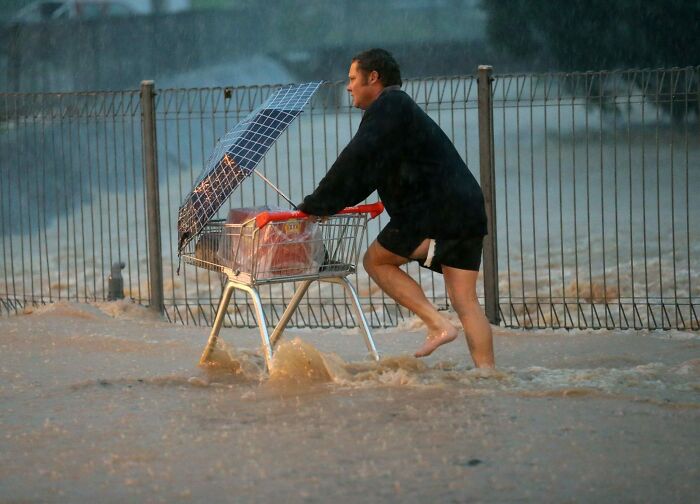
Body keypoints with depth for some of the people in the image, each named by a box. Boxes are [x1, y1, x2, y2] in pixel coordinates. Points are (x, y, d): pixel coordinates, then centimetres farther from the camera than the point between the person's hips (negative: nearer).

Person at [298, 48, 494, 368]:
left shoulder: (389, 106, -4)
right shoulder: (400, 108, 28)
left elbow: (354, 163, -13)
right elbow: (365, 173, 31)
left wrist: (316, 206, -8)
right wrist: (324, 203, 24)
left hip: (434, 210, -9)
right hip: (469, 210, 9)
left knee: (376, 260, 7)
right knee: (465, 300, 5)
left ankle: (438, 325, -2)